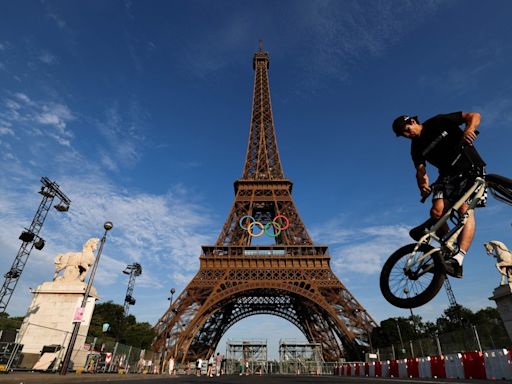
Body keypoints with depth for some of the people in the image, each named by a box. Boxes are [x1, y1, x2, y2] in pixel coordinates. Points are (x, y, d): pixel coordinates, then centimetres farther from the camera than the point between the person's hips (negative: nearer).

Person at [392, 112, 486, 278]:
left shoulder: (439, 122, -5)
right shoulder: (416, 148, 4)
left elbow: (474, 116, -7)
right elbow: (421, 171, -2)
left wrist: (469, 129, -30)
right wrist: (423, 185, -23)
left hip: (471, 170, -3)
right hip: (448, 176, 3)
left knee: (465, 209, -24)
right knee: (437, 211, -21)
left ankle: (458, 260, -33)